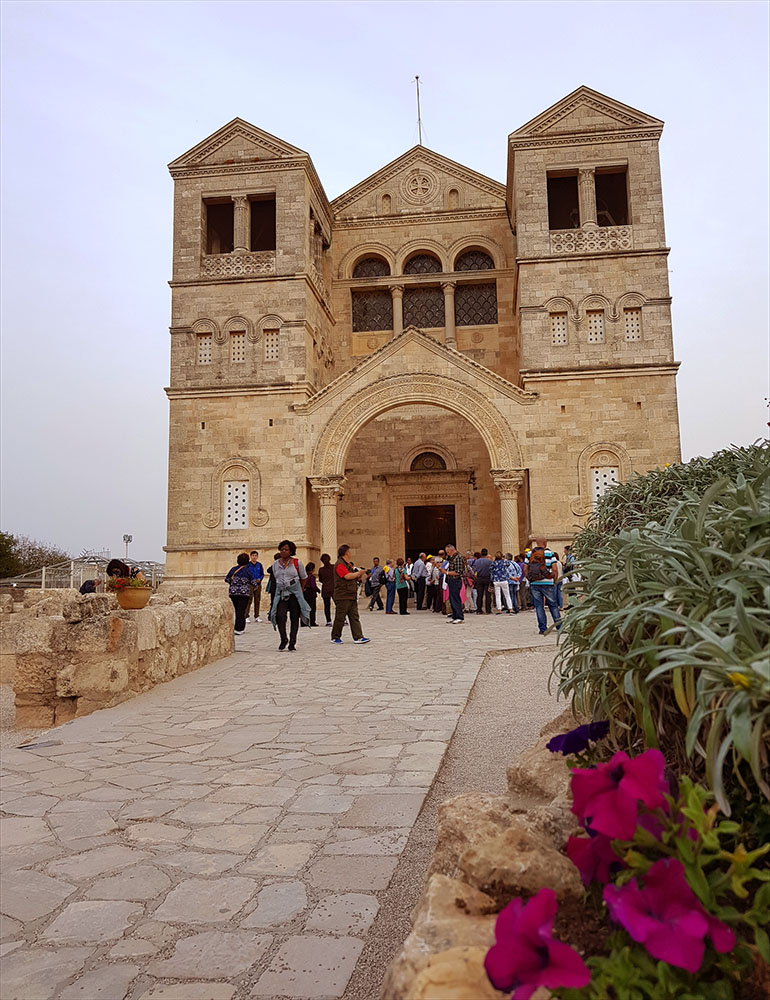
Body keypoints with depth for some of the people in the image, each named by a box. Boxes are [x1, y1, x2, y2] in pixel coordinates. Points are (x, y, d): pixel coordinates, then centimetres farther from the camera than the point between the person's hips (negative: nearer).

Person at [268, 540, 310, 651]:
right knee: (280, 616, -16)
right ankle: (283, 640, 2)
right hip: (280, 593, 1)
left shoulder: (297, 563, 1)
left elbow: (304, 577, 13)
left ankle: (292, 643, 9)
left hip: (294, 593, -1)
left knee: (294, 618, 0)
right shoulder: (275, 564, 9)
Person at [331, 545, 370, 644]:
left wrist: (360, 576, 4)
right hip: (342, 596, -9)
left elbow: (356, 578, 25)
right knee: (340, 618, -1)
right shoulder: (340, 564, -11)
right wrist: (359, 573, -9)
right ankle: (335, 637, 10)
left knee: (355, 617, 4)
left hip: (352, 596, 9)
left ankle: (358, 637, 3)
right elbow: (348, 576, -22)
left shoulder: (349, 564, 19)